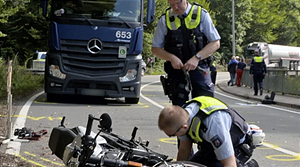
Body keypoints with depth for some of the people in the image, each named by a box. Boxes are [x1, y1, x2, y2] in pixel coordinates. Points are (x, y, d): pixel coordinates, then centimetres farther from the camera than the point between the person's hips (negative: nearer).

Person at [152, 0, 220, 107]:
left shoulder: (201, 14, 3)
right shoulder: (165, 19, 6)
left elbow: (215, 43, 1)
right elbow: (155, 48, 10)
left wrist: (197, 58, -13)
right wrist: (171, 58, -9)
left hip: (199, 68, -1)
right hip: (176, 69, 1)